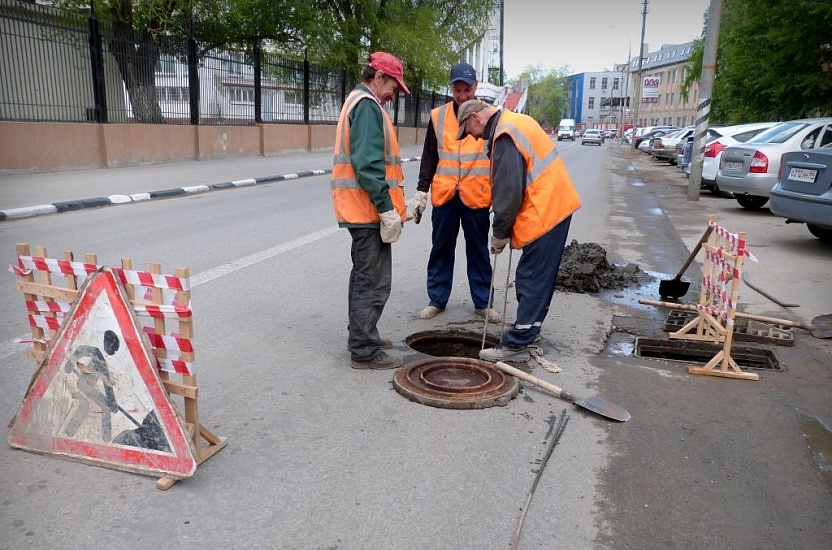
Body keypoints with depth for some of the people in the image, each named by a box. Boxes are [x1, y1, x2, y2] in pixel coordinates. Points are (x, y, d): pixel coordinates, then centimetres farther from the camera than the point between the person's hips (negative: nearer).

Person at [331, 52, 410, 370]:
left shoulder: (358, 102, 20)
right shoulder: (368, 106, -13)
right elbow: (368, 163, -23)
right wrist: (387, 208, -23)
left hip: (361, 209, 11)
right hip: (370, 210, -11)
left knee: (364, 276, 18)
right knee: (374, 281, -5)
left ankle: (361, 338, 30)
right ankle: (365, 351, 3)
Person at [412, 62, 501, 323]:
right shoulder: (438, 116, 6)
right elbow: (429, 159, 10)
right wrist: (421, 191, 4)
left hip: (476, 196, -1)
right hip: (443, 195, 1)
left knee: (478, 251, 8)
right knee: (441, 250, 8)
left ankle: (482, 302, 19)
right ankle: (437, 299, 20)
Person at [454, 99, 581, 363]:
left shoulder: (504, 136, -16)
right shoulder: (517, 122, 17)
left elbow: (508, 193, -21)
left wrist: (499, 234, -9)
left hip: (544, 212, -10)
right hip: (556, 205, 10)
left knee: (531, 281, -5)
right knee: (538, 280, 16)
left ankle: (515, 345, 1)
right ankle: (525, 333, 27)